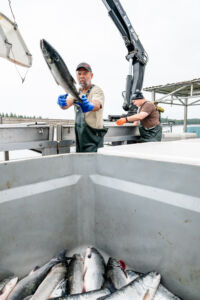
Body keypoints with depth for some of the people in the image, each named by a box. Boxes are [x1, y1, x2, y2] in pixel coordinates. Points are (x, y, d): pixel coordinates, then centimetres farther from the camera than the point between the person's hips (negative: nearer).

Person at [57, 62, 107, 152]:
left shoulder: (97, 90, -7)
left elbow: (97, 105, -30)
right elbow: (67, 104, -7)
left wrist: (89, 106, -53)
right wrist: (62, 103, -31)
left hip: (93, 137, -6)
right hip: (79, 136, 6)